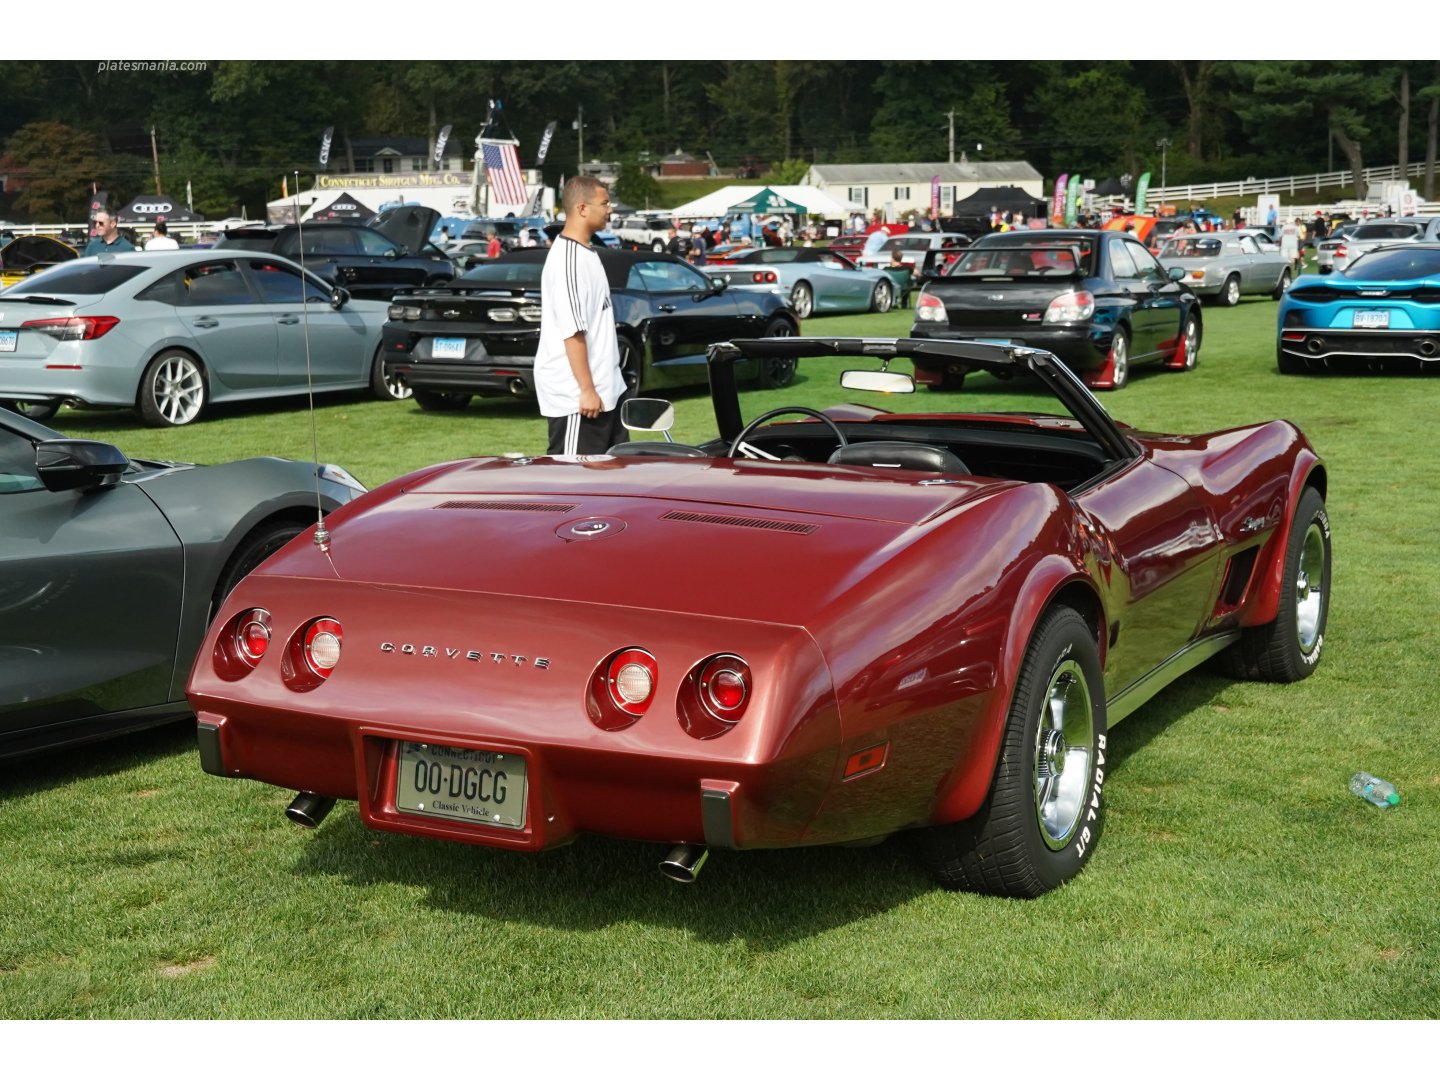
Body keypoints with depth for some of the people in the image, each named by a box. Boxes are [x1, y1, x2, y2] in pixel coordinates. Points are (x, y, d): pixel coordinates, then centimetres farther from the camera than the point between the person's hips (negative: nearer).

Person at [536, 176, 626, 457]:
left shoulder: (585, 252, 14)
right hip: (575, 395, -11)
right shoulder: (567, 258, -19)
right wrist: (586, 389, -24)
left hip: (605, 387, 11)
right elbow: (572, 331, -23)